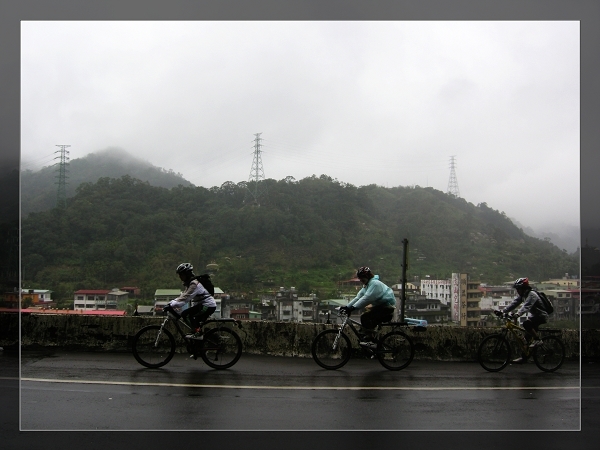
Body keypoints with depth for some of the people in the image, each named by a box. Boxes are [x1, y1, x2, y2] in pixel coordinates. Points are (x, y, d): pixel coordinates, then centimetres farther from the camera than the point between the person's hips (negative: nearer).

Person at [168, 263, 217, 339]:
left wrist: (174, 304, -33)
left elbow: (186, 297, -29)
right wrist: (173, 301, 0)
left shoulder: (194, 283, -19)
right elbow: (183, 295, 12)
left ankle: (198, 333, -14)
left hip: (208, 306, -11)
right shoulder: (188, 283, 13)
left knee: (185, 314, -17)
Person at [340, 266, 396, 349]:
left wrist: (353, 308, -32)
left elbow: (366, 298, -28)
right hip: (380, 306, 11)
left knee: (365, 317, -21)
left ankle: (369, 341, -21)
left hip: (387, 307, -11)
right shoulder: (366, 286, 14)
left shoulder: (375, 283, -17)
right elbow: (358, 297, 7)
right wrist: (347, 307, -4)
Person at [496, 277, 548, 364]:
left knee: (526, 324, -32)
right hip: (533, 316, 9)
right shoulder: (521, 295, 4)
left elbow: (526, 306, -36)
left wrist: (517, 314, -50)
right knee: (527, 337, 5)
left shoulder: (532, 294, -22)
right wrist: (502, 311, -14)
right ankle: (524, 357, 10)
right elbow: (513, 303, -2)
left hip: (541, 316, -9)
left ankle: (537, 339, -16)